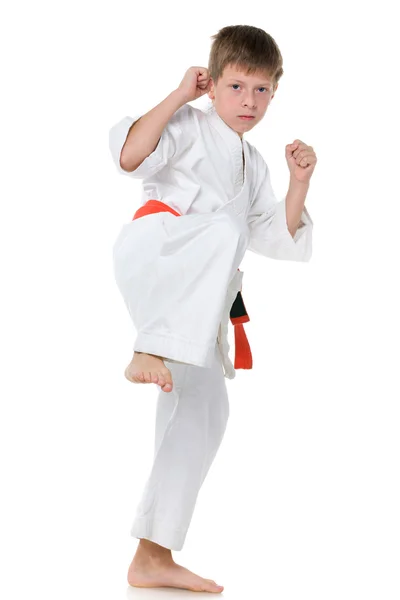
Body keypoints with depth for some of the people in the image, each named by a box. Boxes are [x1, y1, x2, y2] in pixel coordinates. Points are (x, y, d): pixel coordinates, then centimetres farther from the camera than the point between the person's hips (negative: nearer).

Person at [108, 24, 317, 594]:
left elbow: (280, 242, 26)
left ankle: (153, 557, 12)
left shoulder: (253, 165, 26)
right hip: (150, 249, -7)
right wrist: (177, 97, -12)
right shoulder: (189, 125, 5)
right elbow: (128, 153, -14)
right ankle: (150, 353, -40)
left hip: (196, 304, 7)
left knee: (204, 411, 3)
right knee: (224, 228, -37)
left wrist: (300, 180, 15)